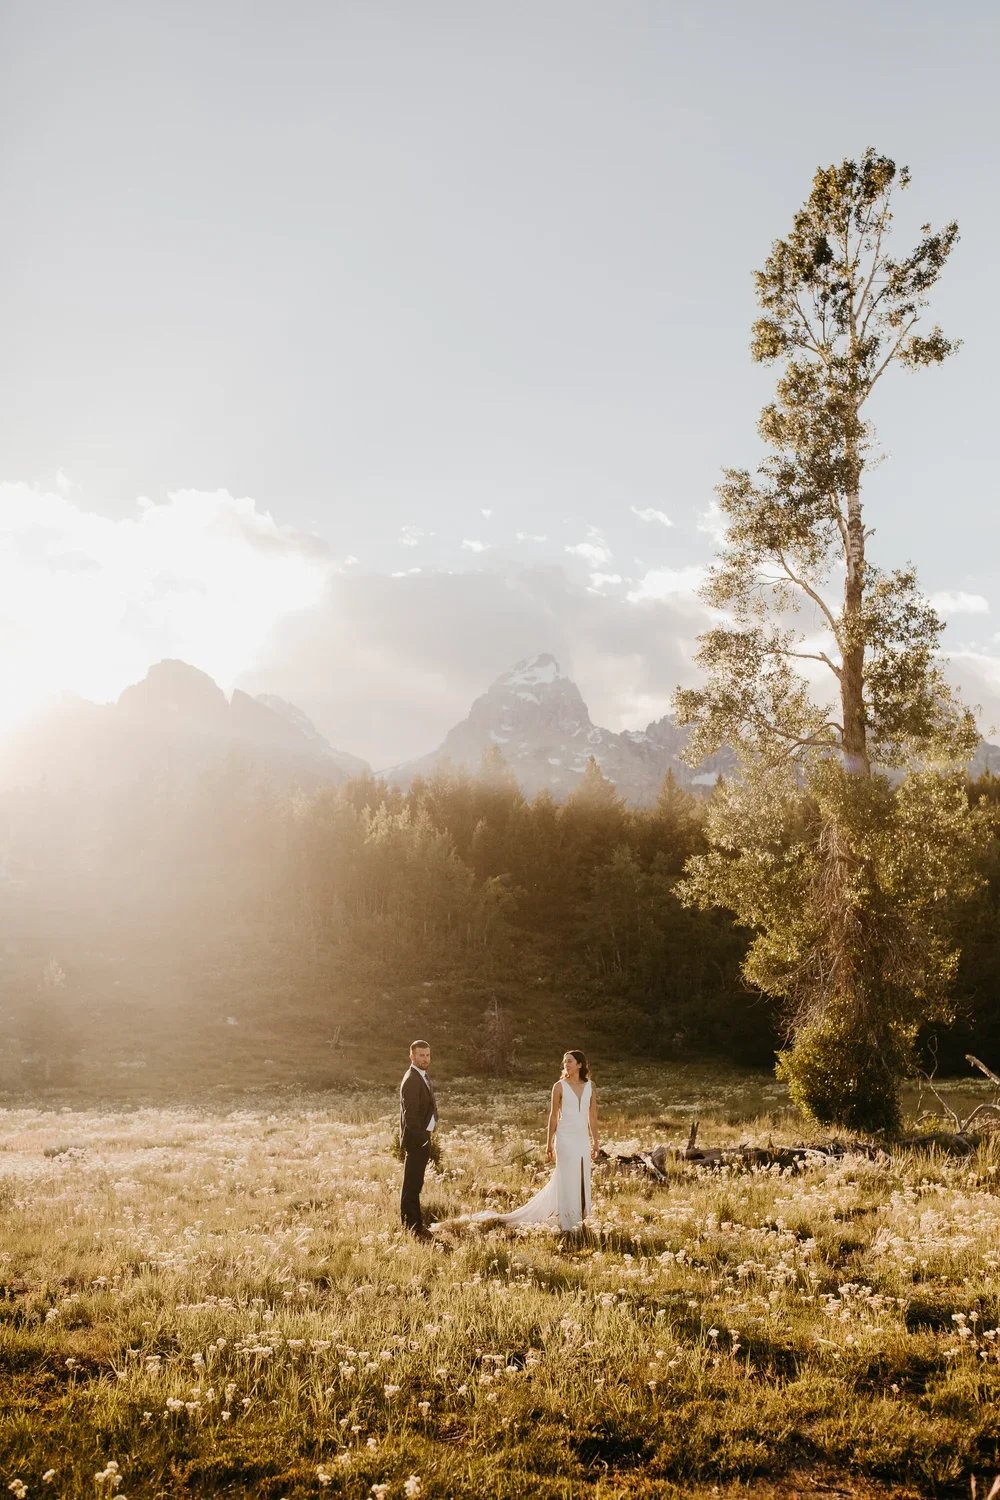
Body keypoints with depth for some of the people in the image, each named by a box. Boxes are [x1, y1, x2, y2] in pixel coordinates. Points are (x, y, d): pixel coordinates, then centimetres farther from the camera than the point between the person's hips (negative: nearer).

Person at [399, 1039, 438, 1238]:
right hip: (416, 1139, -10)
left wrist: (427, 1135, 15)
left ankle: (415, 1225, 26)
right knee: (411, 1185, -4)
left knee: (414, 1184, 17)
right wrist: (420, 1138, -21)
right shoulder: (411, 1080, -18)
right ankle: (411, 1228, 0)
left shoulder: (423, 1076, 13)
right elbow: (410, 1114, -21)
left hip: (423, 1137, 10)